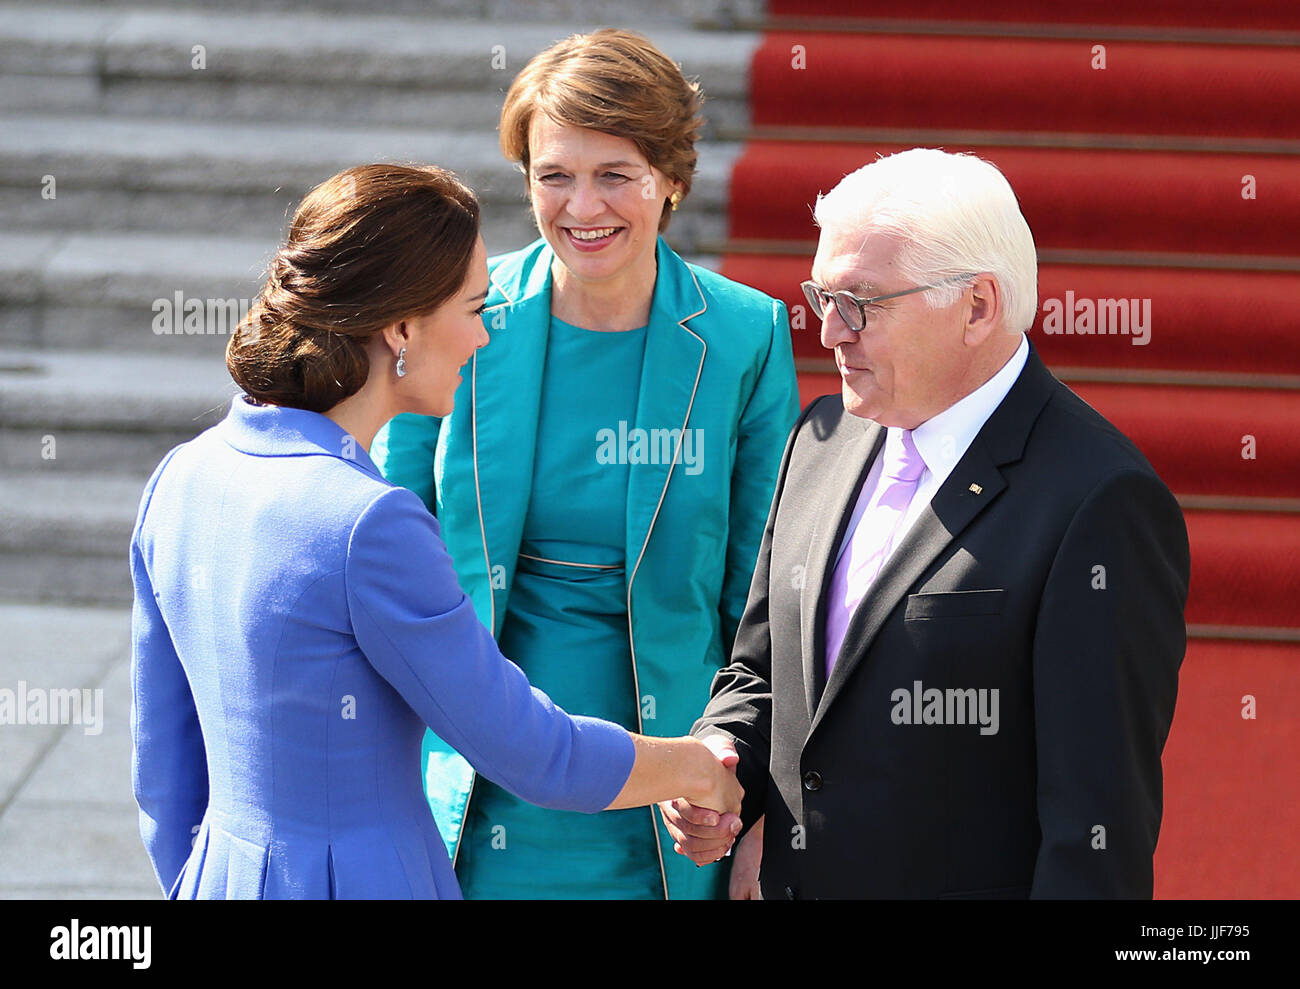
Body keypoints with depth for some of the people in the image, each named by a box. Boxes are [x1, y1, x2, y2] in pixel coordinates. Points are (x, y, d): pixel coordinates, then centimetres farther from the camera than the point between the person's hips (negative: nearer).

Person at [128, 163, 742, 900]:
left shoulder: (185, 477, 2)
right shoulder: (368, 526, -22)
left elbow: (165, 765, 10)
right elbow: (534, 755, -13)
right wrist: (703, 766, 2)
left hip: (222, 875, 8)